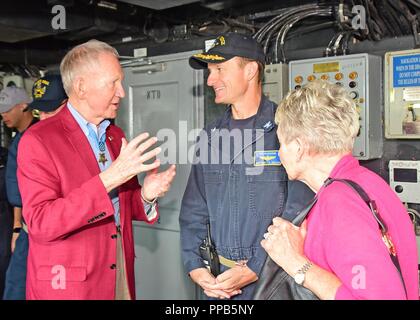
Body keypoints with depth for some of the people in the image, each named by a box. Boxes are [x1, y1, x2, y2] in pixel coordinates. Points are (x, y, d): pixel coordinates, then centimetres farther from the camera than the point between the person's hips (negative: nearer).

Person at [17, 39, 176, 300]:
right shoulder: (38, 140, -13)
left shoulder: (116, 136, 8)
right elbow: (40, 223, -22)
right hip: (68, 285, -6)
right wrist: (108, 179, -29)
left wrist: (146, 195, -9)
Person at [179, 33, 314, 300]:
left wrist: (254, 270, -19)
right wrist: (194, 266, -4)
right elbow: (193, 210, 7)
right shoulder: (210, 137, 6)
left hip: (273, 277, -4)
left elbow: (298, 211, -17)